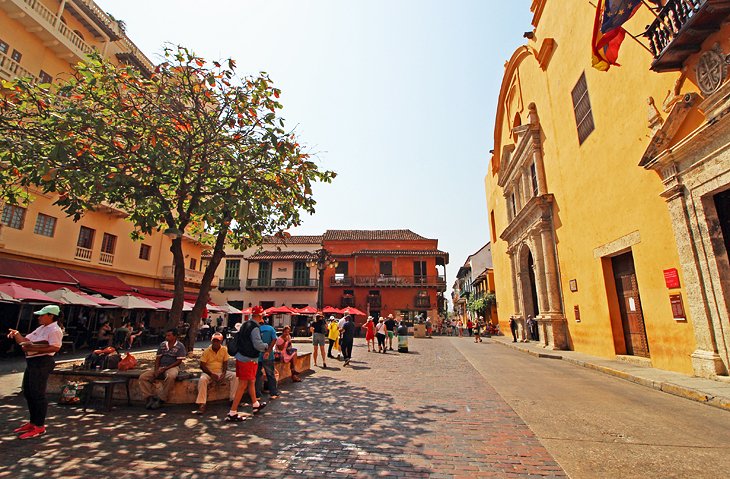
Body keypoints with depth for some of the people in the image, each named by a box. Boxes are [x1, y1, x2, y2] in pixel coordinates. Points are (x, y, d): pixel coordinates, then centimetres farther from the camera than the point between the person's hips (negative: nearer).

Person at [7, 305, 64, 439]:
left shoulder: (55, 330, -15)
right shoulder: (40, 328, 17)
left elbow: (55, 348, -27)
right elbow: (26, 341, 16)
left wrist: (34, 348, -26)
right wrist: (16, 334, 1)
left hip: (42, 363, -11)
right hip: (31, 362, 11)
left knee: (38, 394, -4)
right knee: (27, 392, 19)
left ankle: (39, 426, 6)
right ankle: (33, 422, 33)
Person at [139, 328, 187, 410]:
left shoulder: (180, 346, -4)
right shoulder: (162, 344, 13)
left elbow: (179, 361, -9)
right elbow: (158, 358, 13)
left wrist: (165, 368, -16)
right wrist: (156, 370, -5)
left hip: (172, 367, -6)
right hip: (160, 367, 6)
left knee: (170, 376, -39)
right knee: (143, 377, -13)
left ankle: (161, 399, -26)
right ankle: (150, 397, -13)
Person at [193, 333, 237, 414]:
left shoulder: (224, 349, 1)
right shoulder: (207, 351, -5)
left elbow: (225, 363, 4)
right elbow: (202, 365, -8)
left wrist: (223, 374, -14)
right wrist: (211, 374, -19)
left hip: (221, 372, 2)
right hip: (209, 372, -2)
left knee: (234, 376, -20)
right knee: (202, 379, -35)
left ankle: (233, 399, -13)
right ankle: (202, 405, -32)